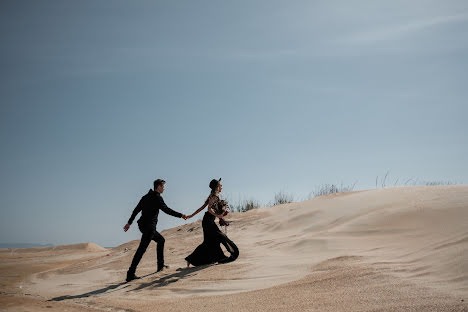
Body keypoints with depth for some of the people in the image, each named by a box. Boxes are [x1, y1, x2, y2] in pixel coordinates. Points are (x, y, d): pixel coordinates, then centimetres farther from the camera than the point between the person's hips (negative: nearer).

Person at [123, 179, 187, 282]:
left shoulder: (146, 197, 16)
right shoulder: (157, 197, -10)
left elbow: (136, 210, 19)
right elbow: (166, 210, -15)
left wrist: (129, 222, 25)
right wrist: (180, 215, -8)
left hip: (143, 225, 10)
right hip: (149, 227, -10)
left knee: (161, 240, 23)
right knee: (142, 249, -12)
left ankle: (160, 265, 27)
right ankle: (130, 274, -15)